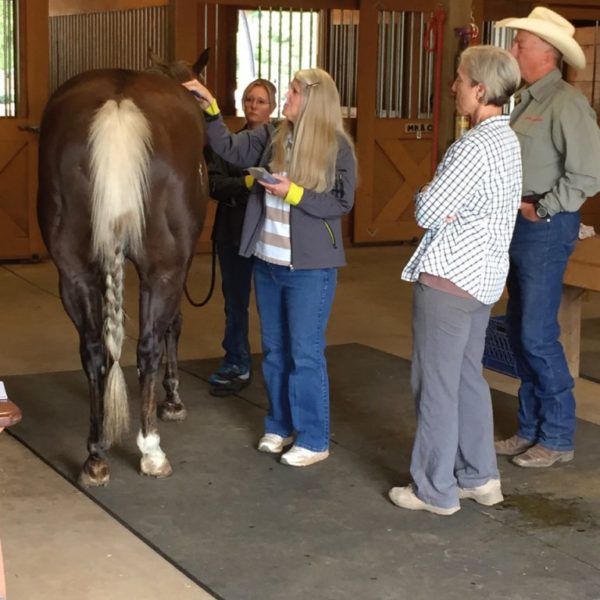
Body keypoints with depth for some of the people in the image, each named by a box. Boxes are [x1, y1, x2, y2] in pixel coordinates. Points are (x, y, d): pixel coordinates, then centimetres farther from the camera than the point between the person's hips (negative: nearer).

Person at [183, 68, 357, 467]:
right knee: (274, 349, 16)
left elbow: (342, 204, -12)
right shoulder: (272, 139, 5)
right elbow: (228, 148, 6)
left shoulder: (337, 147, -10)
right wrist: (210, 106, 0)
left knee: (305, 353, -1)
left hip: (310, 267, -6)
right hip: (268, 262, 6)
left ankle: (314, 440, 10)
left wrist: (294, 194, -20)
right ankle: (280, 426, 31)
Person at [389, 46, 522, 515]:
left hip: (449, 277, -9)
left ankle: (435, 490, 10)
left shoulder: (474, 147, -21)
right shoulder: (507, 140, 10)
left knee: (436, 383, 1)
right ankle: (479, 477, 25)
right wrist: (447, 207, -5)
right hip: (484, 275, 9)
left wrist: (426, 196, 0)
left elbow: (428, 211, -21)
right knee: (468, 376, 18)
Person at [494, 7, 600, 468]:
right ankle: (531, 428, 25)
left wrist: (542, 208, -15)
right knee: (519, 331, 13)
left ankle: (557, 438, 7)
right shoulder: (528, 101, 14)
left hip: (546, 227, -9)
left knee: (538, 335, -6)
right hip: (519, 225, 9)